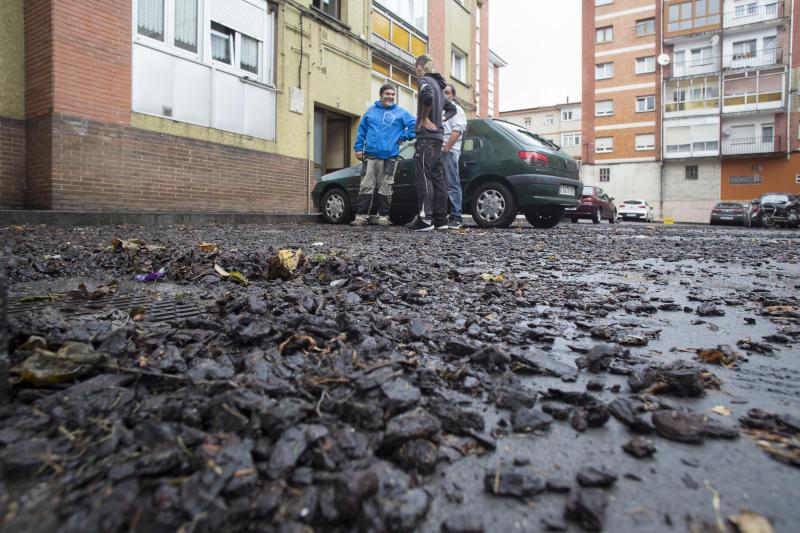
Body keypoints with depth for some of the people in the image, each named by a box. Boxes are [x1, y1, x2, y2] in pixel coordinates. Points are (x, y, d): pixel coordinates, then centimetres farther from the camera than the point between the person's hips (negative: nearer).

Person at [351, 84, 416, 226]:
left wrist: (403, 137, -4)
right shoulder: (371, 111, 13)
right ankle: (361, 216, -1)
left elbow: (414, 125, 4)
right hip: (370, 156, 1)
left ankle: (383, 216, 11)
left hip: (390, 157, -1)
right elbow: (361, 130, 13)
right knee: (366, 186, -3)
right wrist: (358, 148, 5)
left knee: (385, 189, 3)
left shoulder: (401, 112, 8)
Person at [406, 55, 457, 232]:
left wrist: (424, 118, -16)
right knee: (437, 177, 7)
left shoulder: (425, 80, -4)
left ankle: (425, 219, -15)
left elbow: (427, 96, -27)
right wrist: (440, 119, 17)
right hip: (438, 136, 9)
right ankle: (440, 219, 8)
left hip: (427, 136, -9)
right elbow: (451, 108, 31)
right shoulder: (437, 83, 24)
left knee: (423, 177, -11)